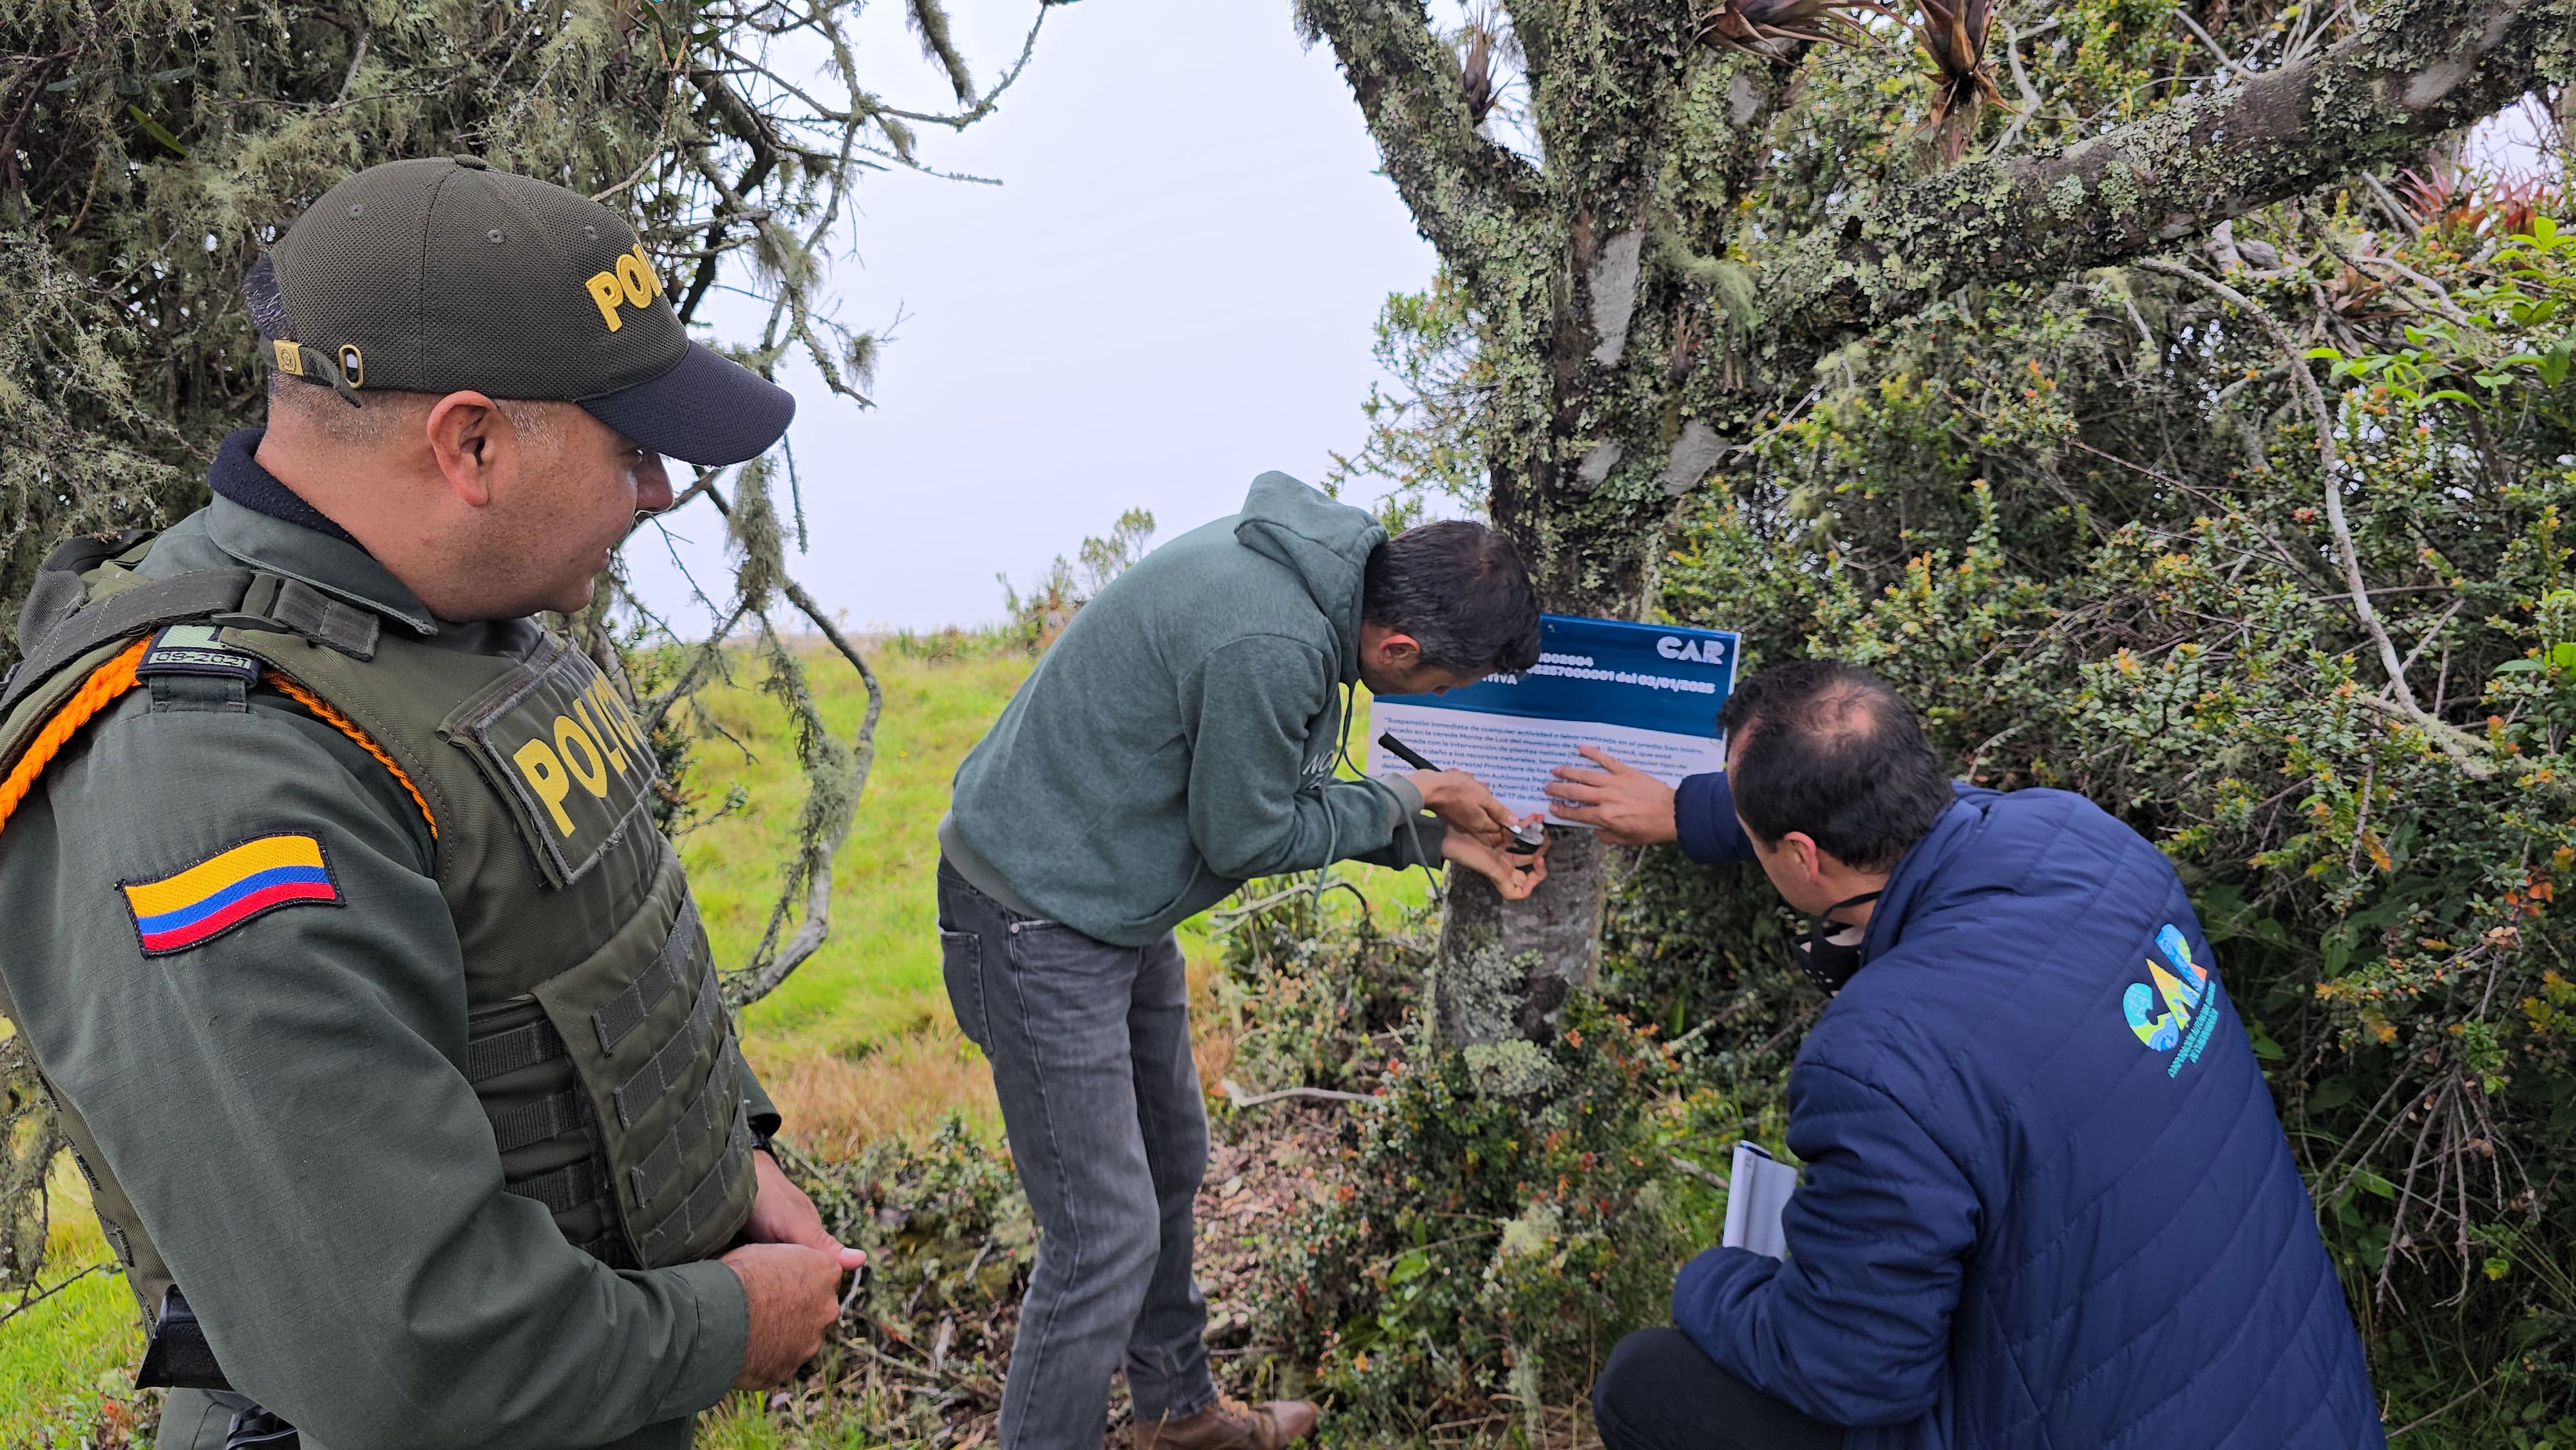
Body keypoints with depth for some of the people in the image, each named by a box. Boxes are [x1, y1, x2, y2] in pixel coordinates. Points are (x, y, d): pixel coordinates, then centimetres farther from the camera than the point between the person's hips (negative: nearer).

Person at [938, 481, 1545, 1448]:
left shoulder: (1307, 569, -2)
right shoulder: (1269, 646, -32)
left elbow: (1284, 793, 9)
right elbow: (1246, 836, -18)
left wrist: (1437, 838, 7)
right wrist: (1408, 798, -7)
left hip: (1117, 910, 10)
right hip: (1039, 923, -10)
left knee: (1170, 1167, 22)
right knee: (1107, 1233, -5)